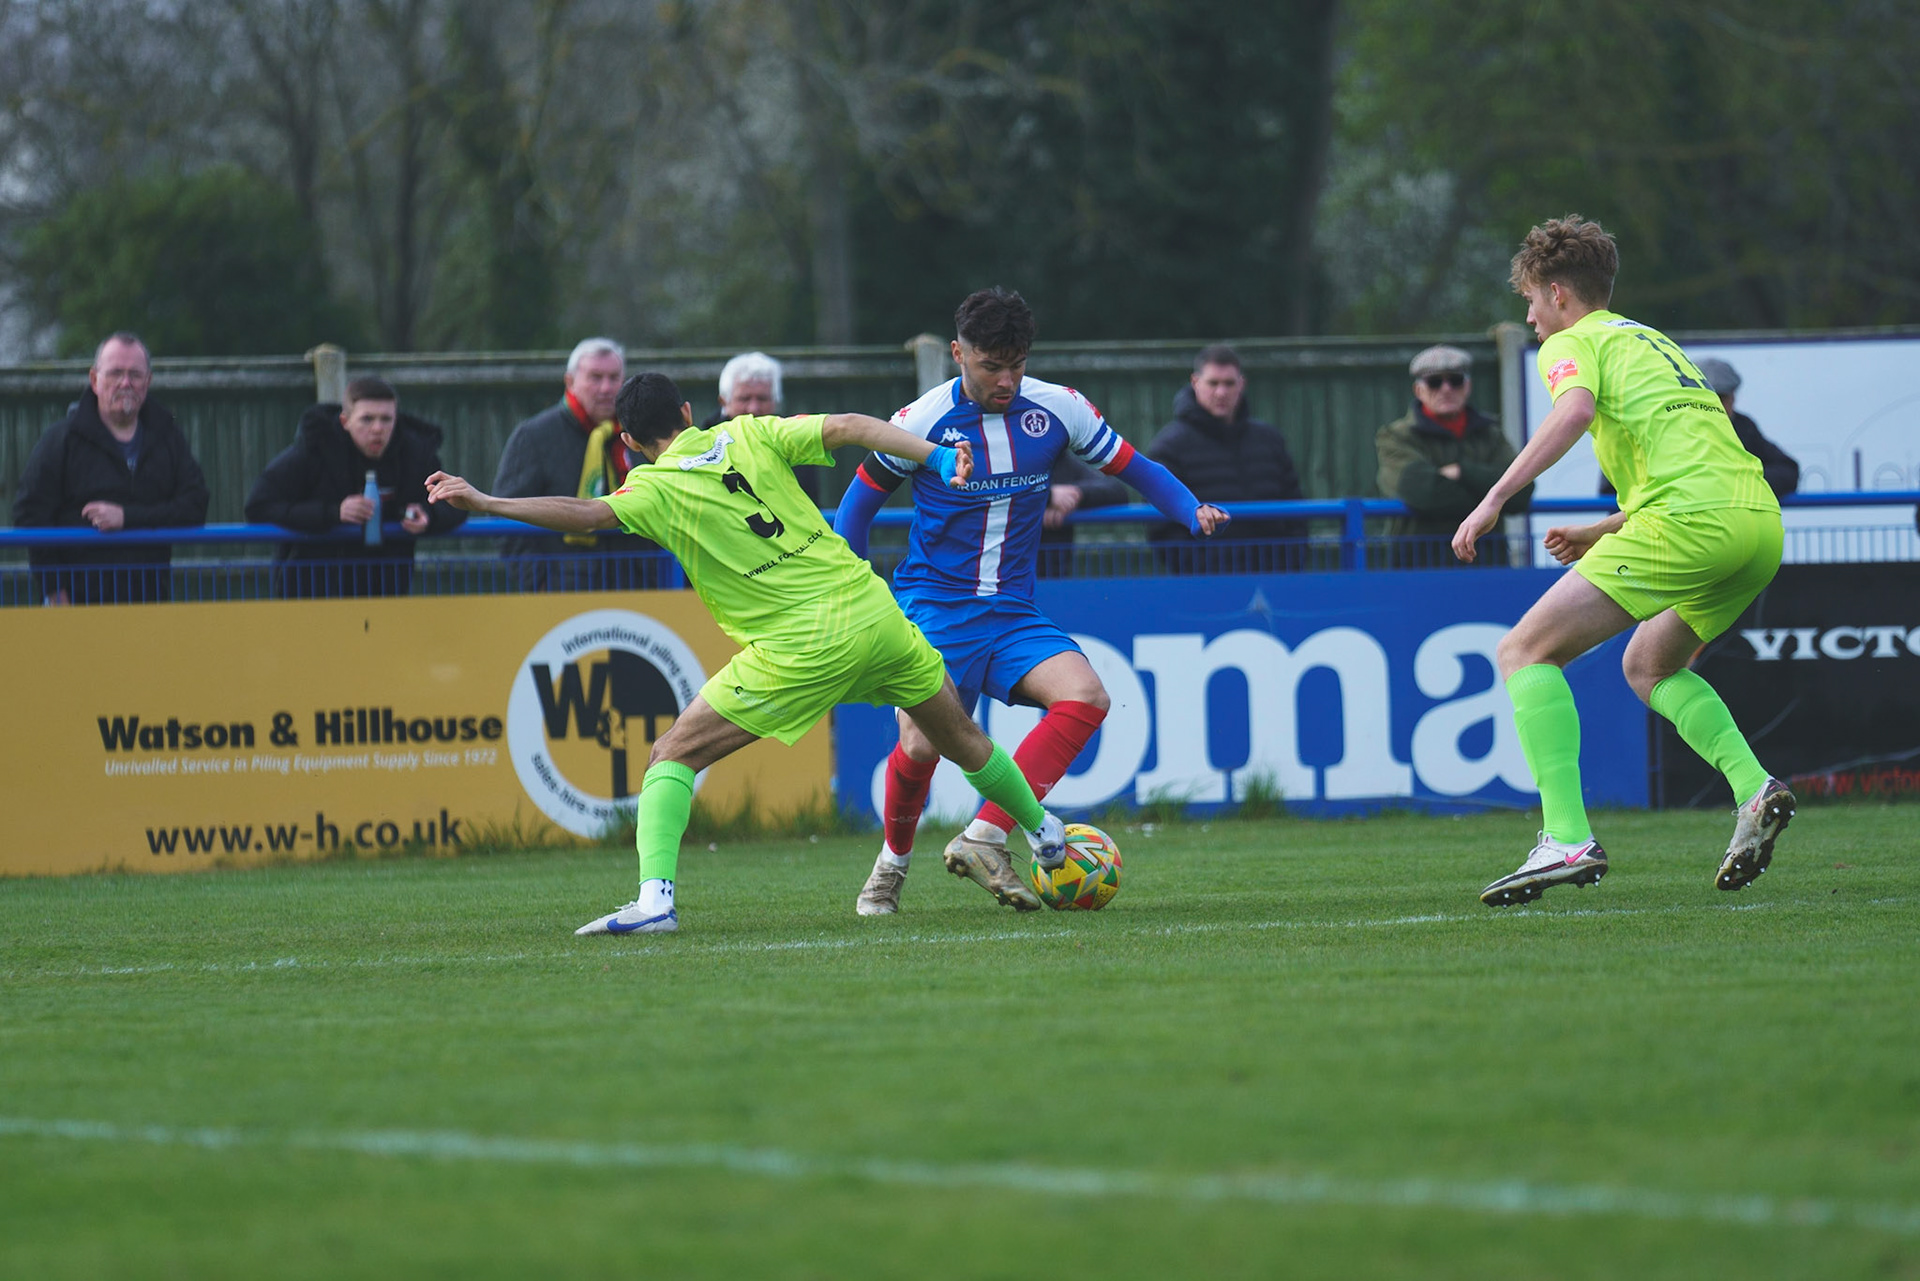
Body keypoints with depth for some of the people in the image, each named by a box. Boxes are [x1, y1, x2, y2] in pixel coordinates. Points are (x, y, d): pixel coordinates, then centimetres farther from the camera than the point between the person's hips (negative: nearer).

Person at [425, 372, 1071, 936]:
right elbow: (849, 426, -1)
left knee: (672, 754, 4)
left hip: (804, 650, -5)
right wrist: (940, 457, -2)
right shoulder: (748, 436, 9)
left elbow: (587, 514, -20)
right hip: (876, 617, 5)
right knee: (963, 741, 27)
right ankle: (1049, 837, 46)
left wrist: (485, 503, -23)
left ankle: (654, 897, -14)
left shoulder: (656, 489, -3)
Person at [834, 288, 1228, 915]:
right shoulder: (921, 422, -7)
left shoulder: (1057, 409, 0)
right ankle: (892, 862, 15)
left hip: (1012, 613, 3)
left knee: (1086, 697, -23)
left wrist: (1194, 511, -9)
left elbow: (1135, 469, 9)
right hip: (934, 609, -3)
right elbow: (858, 504, 5)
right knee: (921, 745, -17)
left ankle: (982, 840, -23)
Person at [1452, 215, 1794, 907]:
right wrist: (1602, 533, 38)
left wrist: (1494, 500, -19)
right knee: (1649, 665, 30)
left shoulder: (1574, 343, 8)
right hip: (1761, 520, 8)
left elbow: (1575, 409, -16)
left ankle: (1568, 839, -16)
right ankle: (1754, 787, 6)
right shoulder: (1655, 343, 33)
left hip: (1690, 521, -8)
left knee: (1524, 650, -3)